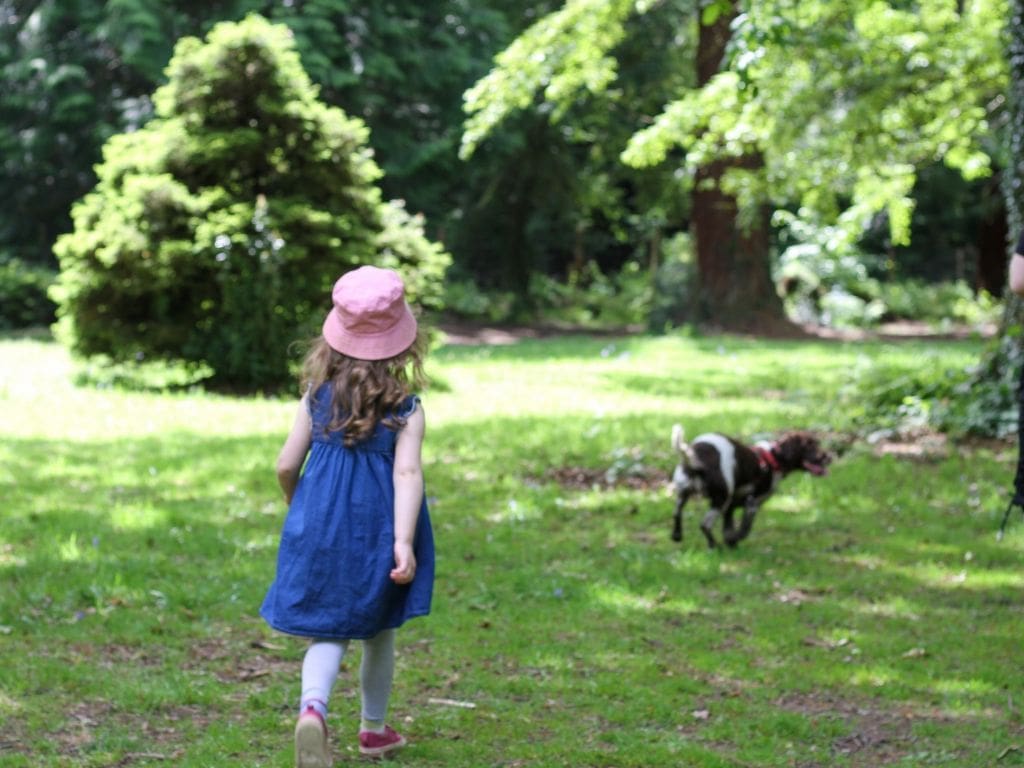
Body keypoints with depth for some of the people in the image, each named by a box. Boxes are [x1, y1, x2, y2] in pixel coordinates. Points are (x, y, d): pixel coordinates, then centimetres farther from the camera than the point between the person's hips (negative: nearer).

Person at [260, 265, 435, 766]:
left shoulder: (317, 397, -4)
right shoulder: (406, 408, -10)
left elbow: (286, 466, 0)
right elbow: (407, 474, -22)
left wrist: (298, 508, 19)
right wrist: (404, 542, -28)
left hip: (319, 531, 1)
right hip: (377, 532, -1)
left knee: (328, 632, 6)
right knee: (379, 632, 19)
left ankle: (313, 706, -23)